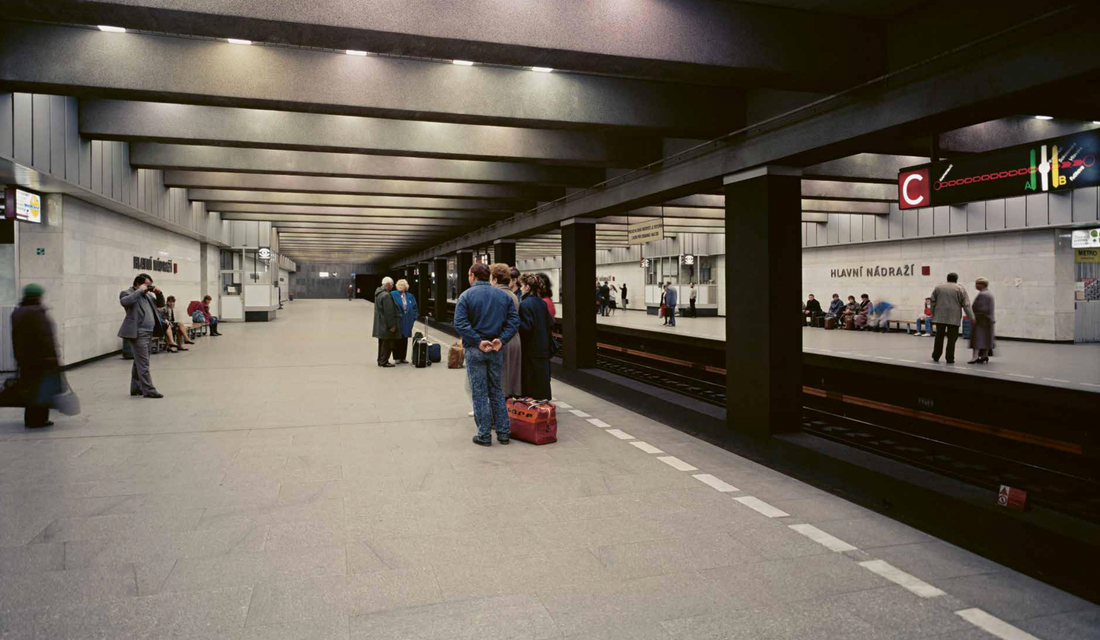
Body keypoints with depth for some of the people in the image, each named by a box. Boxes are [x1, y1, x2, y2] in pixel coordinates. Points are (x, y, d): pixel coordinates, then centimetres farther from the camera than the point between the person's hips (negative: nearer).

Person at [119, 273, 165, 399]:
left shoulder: (147, 294, 19)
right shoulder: (127, 293, -4)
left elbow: (161, 304, 25)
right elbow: (124, 301, -26)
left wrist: (159, 293, 7)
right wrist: (140, 291, -19)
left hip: (148, 333, 9)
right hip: (137, 333, -9)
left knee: (139, 362, 16)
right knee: (143, 363, -10)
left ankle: (136, 388, 24)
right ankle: (148, 390, -11)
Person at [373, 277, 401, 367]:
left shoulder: (378, 293, 10)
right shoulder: (386, 295, -21)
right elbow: (388, 312, -23)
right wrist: (392, 325, -19)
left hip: (380, 324, 10)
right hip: (386, 324, -10)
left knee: (383, 343, 18)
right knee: (387, 343, -1)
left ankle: (381, 360, 26)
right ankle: (384, 361, 4)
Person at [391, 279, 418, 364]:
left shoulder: (410, 296, 9)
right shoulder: (393, 295, -3)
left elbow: (415, 308, 14)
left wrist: (413, 318, 4)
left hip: (407, 322, 4)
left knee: (404, 340, 9)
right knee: (397, 340, 0)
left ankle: (403, 357, 17)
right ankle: (397, 357, 7)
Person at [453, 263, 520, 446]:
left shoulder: (466, 296, -7)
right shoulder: (503, 295, 6)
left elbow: (460, 323, -18)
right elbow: (514, 320, -3)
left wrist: (478, 342, -17)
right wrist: (501, 339, -9)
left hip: (475, 350, -4)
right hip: (496, 349, 4)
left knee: (479, 393, 4)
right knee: (496, 390, 15)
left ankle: (484, 435, 8)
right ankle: (503, 433, 16)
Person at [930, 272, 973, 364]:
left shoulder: (938, 287, 9)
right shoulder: (960, 289, 1)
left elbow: (933, 301, 10)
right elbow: (966, 305, -2)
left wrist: (933, 313, 18)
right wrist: (971, 317, -2)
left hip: (940, 317, 3)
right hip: (953, 318, -3)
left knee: (939, 337, 10)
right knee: (951, 338, 0)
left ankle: (936, 357, 14)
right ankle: (950, 359, 0)